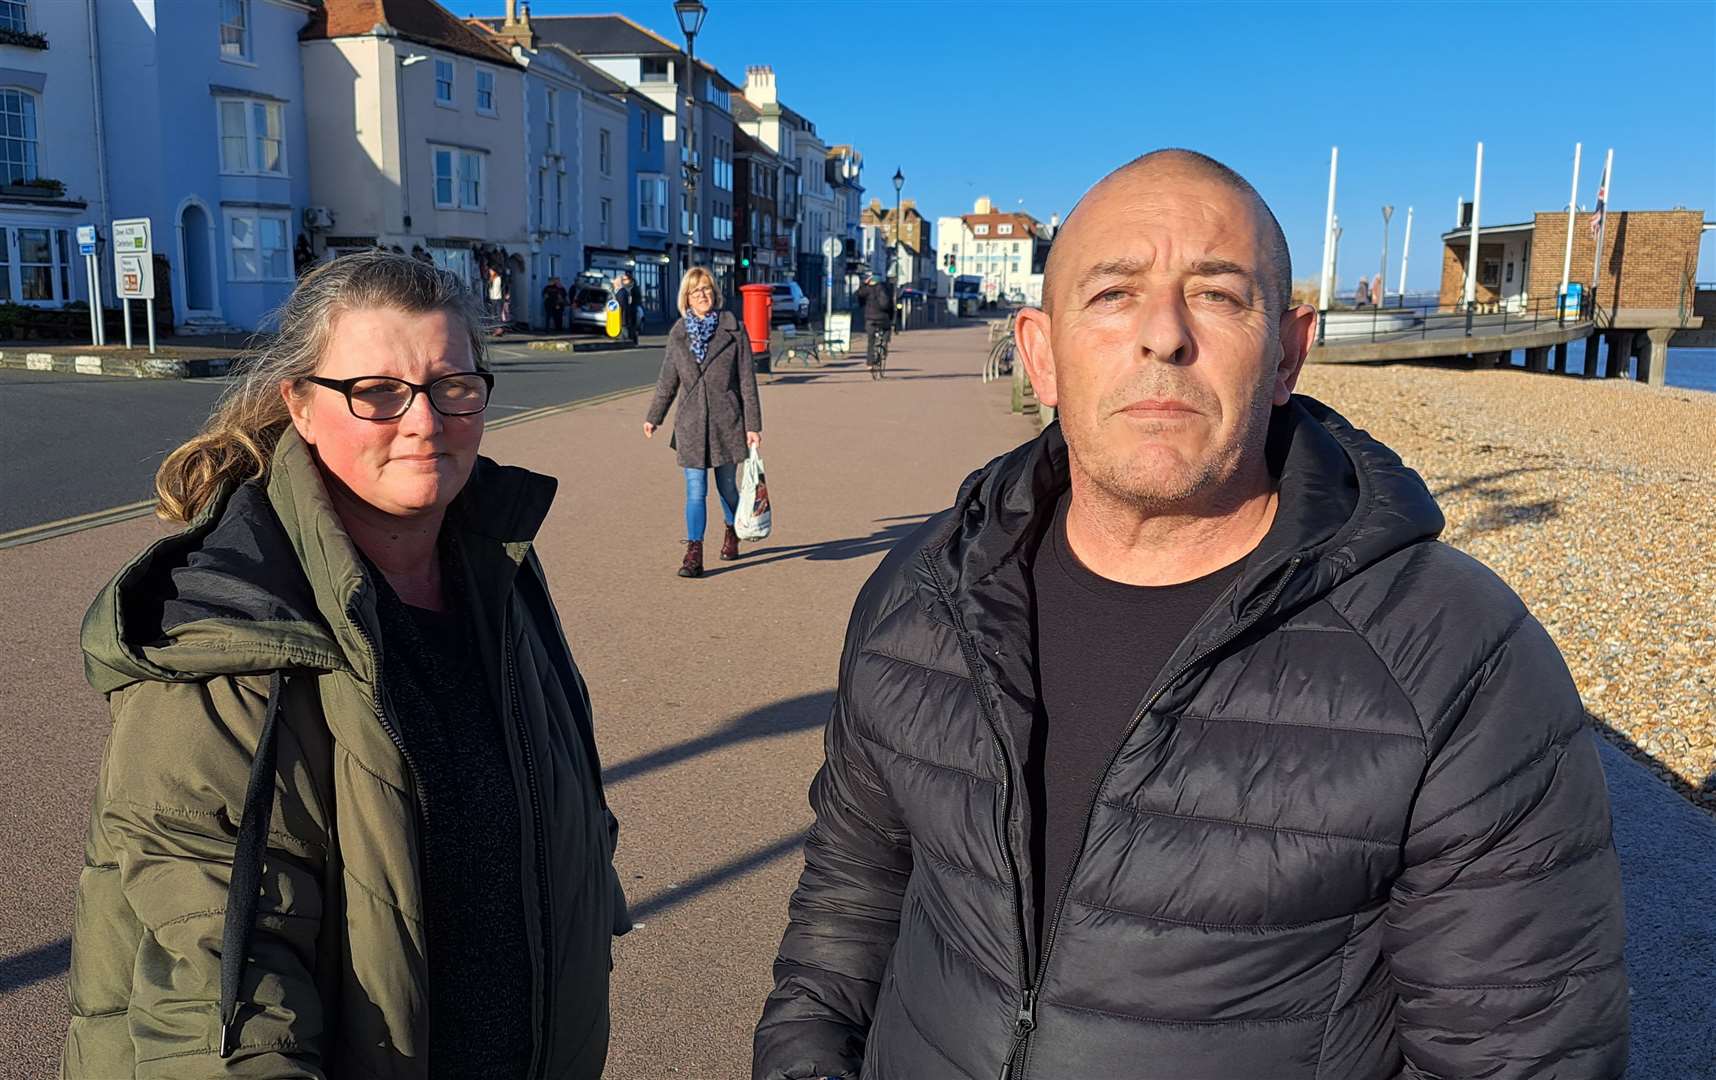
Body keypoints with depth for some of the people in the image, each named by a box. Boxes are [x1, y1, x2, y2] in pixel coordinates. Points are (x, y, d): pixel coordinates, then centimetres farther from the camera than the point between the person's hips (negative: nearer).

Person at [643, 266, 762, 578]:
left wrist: (753, 425, -5)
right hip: (690, 424, 1)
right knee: (695, 491, -4)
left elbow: (747, 380, -2)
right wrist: (654, 416, 20)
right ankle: (694, 555, -3)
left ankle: (732, 533, 40)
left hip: (727, 421, -1)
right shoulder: (677, 334, 5)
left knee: (727, 487, 13)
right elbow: (668, 380, 16)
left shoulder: (733, 330, -3)